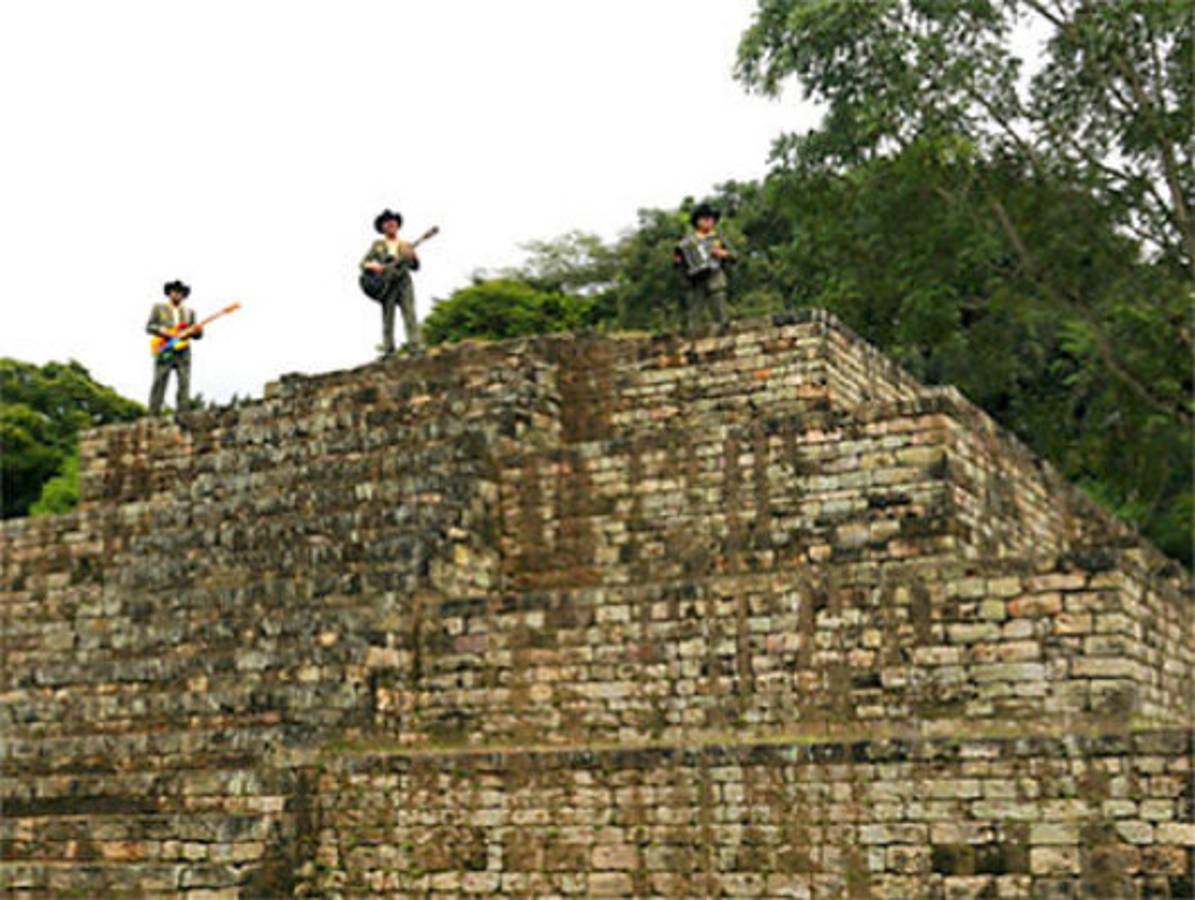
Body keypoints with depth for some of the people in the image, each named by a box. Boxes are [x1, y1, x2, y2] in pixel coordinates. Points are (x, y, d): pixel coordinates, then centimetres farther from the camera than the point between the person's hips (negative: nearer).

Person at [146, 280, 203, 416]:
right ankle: (153, 415, -9)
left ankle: (182, 415, -8)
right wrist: (162, 331, -13)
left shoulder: (189, 312, 21)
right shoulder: (158, 308, 13)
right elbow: (149, 327, 5)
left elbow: (195, 335, 16)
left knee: (184, 384, -8)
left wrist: (198, 331, -7)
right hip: (164, 352, -2)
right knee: (159, 383, -8)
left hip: (183, 354, 3)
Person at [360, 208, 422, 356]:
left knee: (410, 313, -13)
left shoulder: (406, 246, 17)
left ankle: (415, 346, -19)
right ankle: (388, 350, -7)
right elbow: (363, 263, 12)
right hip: (386, 284, 0)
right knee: (387, 318, -6)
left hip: (404, 283, 1)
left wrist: (411, 256, -9)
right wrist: (372, 266, -9)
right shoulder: (378, 245, 15)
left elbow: (415, 266, 11)